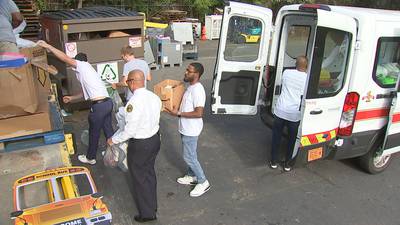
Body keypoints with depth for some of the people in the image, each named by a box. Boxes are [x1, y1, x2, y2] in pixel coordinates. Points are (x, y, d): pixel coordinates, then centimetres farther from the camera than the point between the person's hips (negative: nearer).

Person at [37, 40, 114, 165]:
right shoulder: (88, 70, 26)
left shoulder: (83, 65, -1)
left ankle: (90, 158, 26)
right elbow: (86, 92, 31)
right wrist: (71, 98, 37)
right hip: (107, 102, 9)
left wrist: (47, 46, -3)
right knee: (108, 129, 19)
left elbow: (65, 58, -10)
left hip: (99, 106, -8)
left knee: (94, 133, 9)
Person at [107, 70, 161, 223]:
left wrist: (113, 140, -8)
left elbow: (130, 131, -23)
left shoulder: (133, 102, -26)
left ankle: (147, 213, 27)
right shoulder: (154, 97, -3)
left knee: (139, 178, 12)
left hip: (139, 144, -7)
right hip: (155, 139, 7)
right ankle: (152, 205, 42)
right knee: (150, 173, 24)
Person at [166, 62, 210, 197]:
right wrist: (177, 109, 9)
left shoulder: (197, 90, -25)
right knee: (190, 155, 22)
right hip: (186, 128, 10)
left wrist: (178, 113, -26)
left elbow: (199, 113, -30)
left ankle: (203, 182, 15)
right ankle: (192, 177, 39)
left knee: (189, 157, 1)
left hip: (191, 130, -10)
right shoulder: (191, 87, 6)